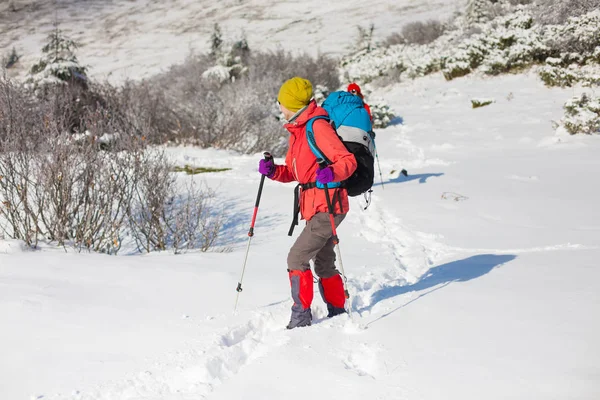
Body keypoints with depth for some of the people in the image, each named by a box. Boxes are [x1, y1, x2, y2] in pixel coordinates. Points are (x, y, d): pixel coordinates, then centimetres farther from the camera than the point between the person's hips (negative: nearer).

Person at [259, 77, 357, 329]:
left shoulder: (318, 126, -15)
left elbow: (348, 160, -20)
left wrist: (332, 173, -39)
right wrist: (272, 171, -1)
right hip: (314, 207, 10)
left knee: (297, 258, -12)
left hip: (327, 207, -10)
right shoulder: (297, 130, 15)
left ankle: (300, 319, -5)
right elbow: (292, 172, 18)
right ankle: (338, 314, 33)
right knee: (324, 264, 19)